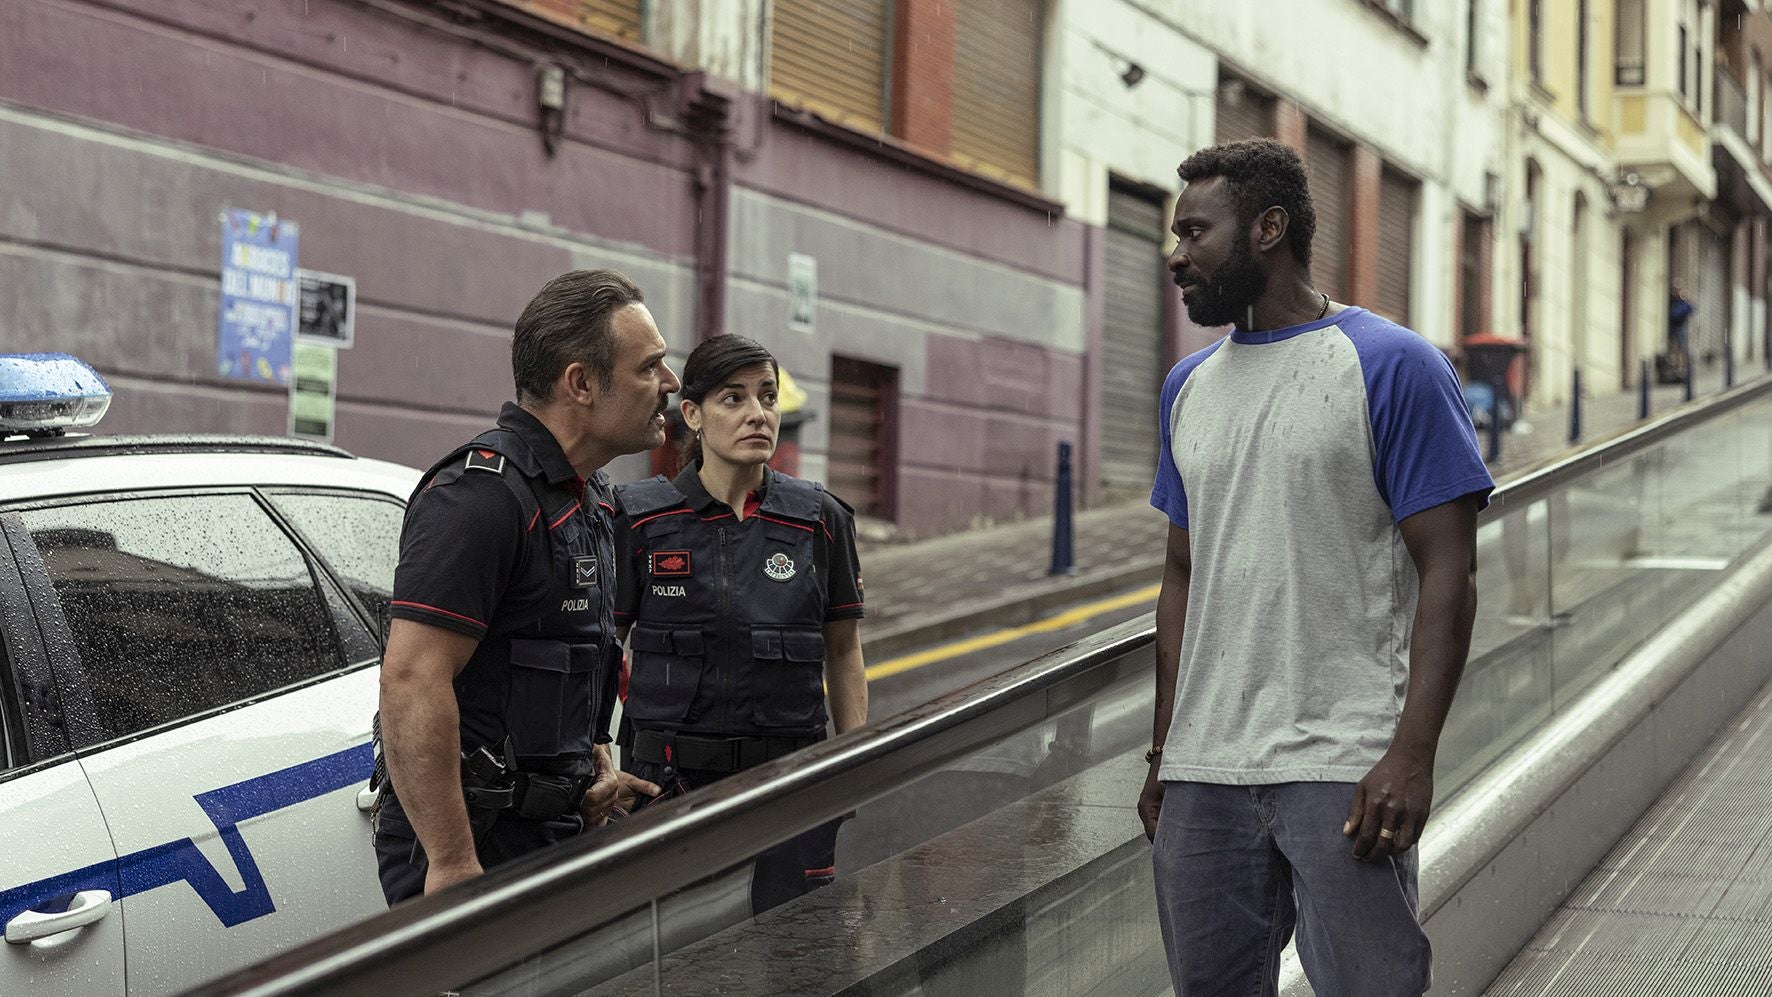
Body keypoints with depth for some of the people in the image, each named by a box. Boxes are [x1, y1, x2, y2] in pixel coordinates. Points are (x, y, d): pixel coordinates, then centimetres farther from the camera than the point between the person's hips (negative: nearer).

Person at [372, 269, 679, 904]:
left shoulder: (587, 496, 14)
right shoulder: (484, 494, -18)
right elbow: (410, 683, -25)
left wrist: (592, 768, 14)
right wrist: (452, 863, -27)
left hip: (551, 829, 9)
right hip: (476, 846, -9)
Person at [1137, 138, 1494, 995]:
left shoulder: (1391, 366, -4)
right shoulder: (1189, 385, 14)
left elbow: (1447, 574, -9)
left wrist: (1412, 754, -18)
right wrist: (1163, 754, 15)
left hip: (1344, 767, -6)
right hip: (1202, 773, 6)